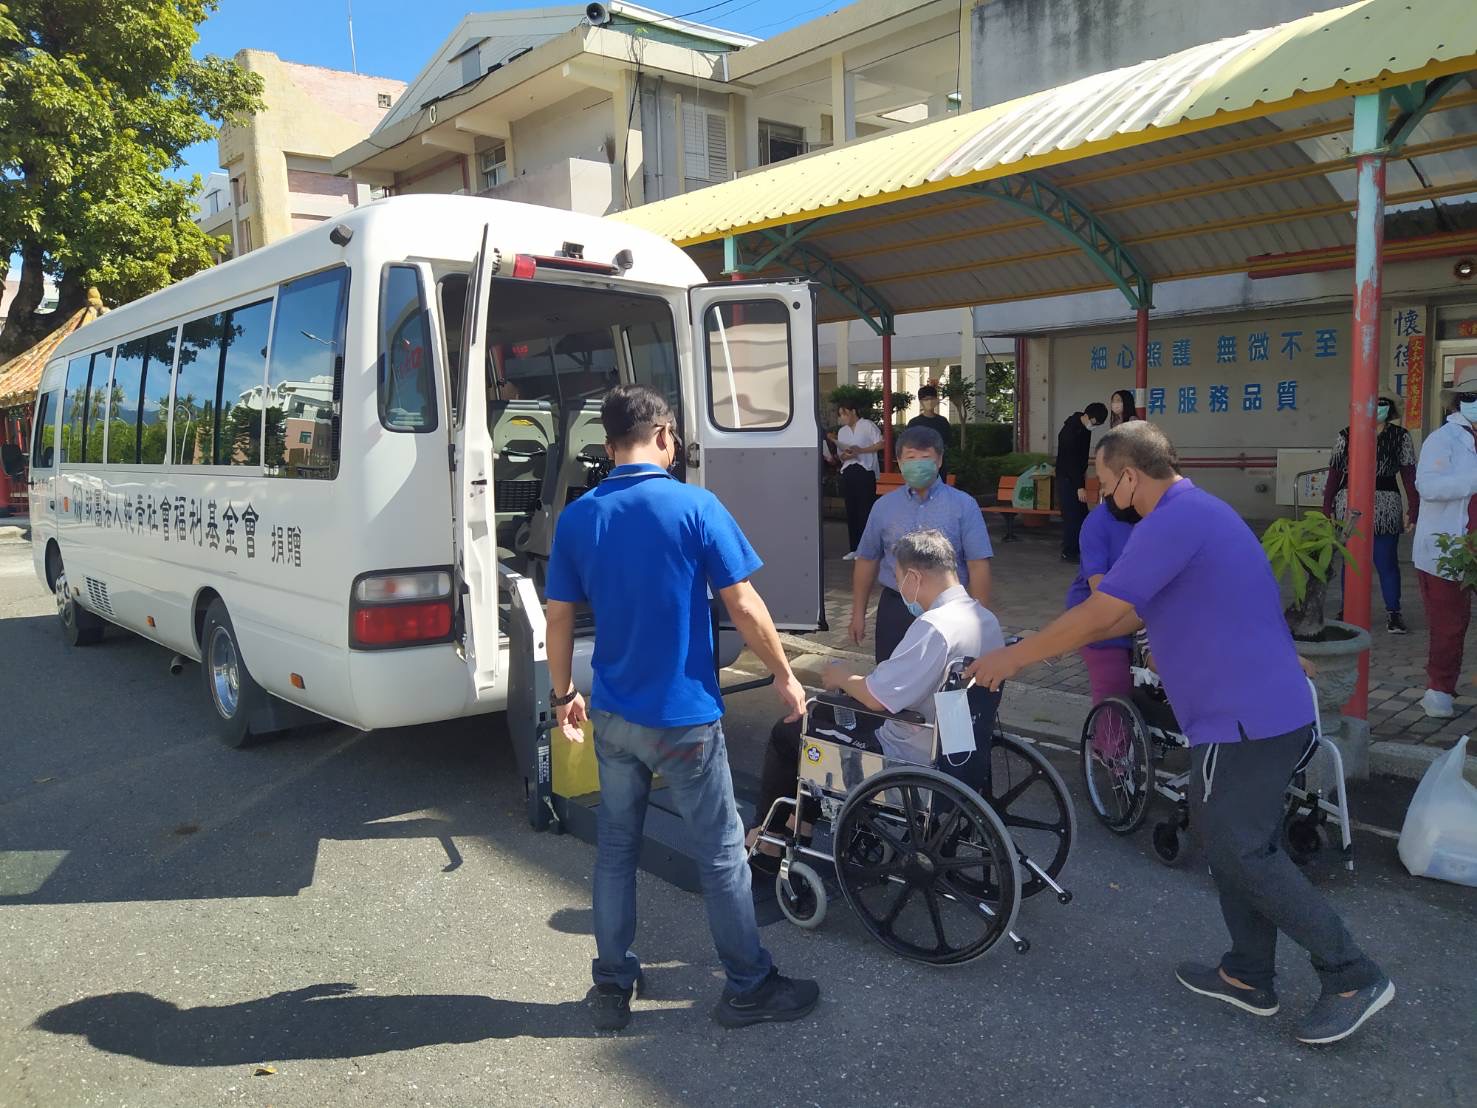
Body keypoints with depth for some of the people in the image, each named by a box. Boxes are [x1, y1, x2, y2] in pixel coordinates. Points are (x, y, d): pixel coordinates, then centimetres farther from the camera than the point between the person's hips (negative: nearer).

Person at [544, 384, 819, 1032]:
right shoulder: (695, 507, -12)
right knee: (721, 852, 9)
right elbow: (742, 606, -12)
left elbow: (559, 618, 4)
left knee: (616, 846, 17)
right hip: (684, 717, -4)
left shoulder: (577, 518, 0)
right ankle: (749, 988, 22)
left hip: (613, 714, 5)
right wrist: (784, 675, 1)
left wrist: (563, 695, 17)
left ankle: (612, 986, 27)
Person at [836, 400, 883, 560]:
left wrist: (861, 450, -12)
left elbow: (881, 444, -5)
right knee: (851, 510, 5)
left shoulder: (867, 425, 1)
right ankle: (854, 548, 10)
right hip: (848, 472, 6)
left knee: (865, 509, -6)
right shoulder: (842, 431, 18)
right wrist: (845, 455, -5)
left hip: (865, 470, -6)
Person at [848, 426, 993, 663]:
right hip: (895, 610, 2)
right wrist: (858, 614, 11)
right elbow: (867, 561, 11)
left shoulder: (963, 505, -2)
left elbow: (978, 566, -5)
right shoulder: (884, 507, 6)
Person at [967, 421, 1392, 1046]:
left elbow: (1098, 614, -20)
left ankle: (1353, 977, 12)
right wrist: (1040, 645, 18)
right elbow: (1128, 614, 19)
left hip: (1247, 717, -10)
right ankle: (1249, 974, 27)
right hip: (1263, 709, 10)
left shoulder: (1174, 520, -19)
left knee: (1241, 852, 1)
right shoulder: (1195, 512, 15)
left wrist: (1013, 657, -10)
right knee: (1232, 840, 17)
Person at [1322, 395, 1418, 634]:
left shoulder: (1400, 437, 3)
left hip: (1386, 509, -1)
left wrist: (1414, 509, -6)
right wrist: (1327, 509, 1)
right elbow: (1334, 474, 5)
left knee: (1387, 561, 3)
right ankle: (1347, 610, 20)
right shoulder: (1346, 436, 4)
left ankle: (1393, 613, 14)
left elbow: (1409, 475, 0)